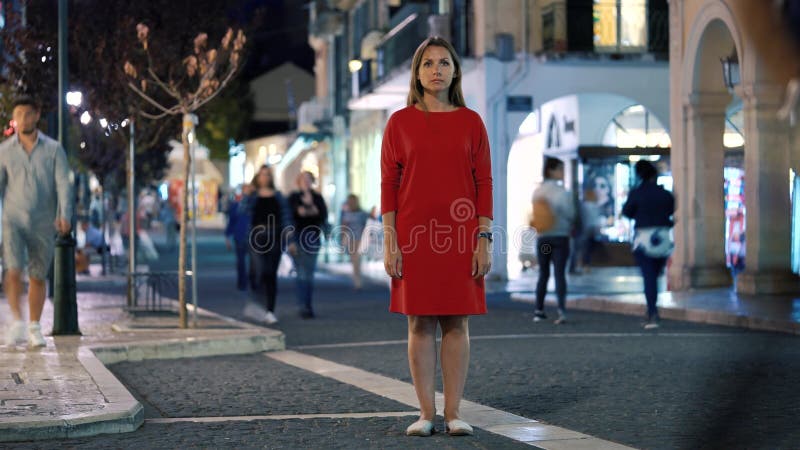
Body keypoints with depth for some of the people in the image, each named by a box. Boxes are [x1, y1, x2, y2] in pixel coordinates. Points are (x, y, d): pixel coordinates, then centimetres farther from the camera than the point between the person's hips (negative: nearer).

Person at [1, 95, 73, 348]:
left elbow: (63, 184, -6)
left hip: (43, 223, 1)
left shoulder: (53, 149, 2)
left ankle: (35, 329, 17)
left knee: (38, 278, 6)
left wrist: (64, 216, -21)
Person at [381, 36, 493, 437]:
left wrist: (484, 239, -3)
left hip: (460, 236, 1)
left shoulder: (471, 122, 5)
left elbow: (484, 183, 4)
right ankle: (426, 413, 8)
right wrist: (390, 242, -5)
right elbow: (388, 184, 2)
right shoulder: (400, 122, 3)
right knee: (419, 323, 2)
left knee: (456, 322, 2)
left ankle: (453, 412, 8)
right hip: (414, 235, 0)